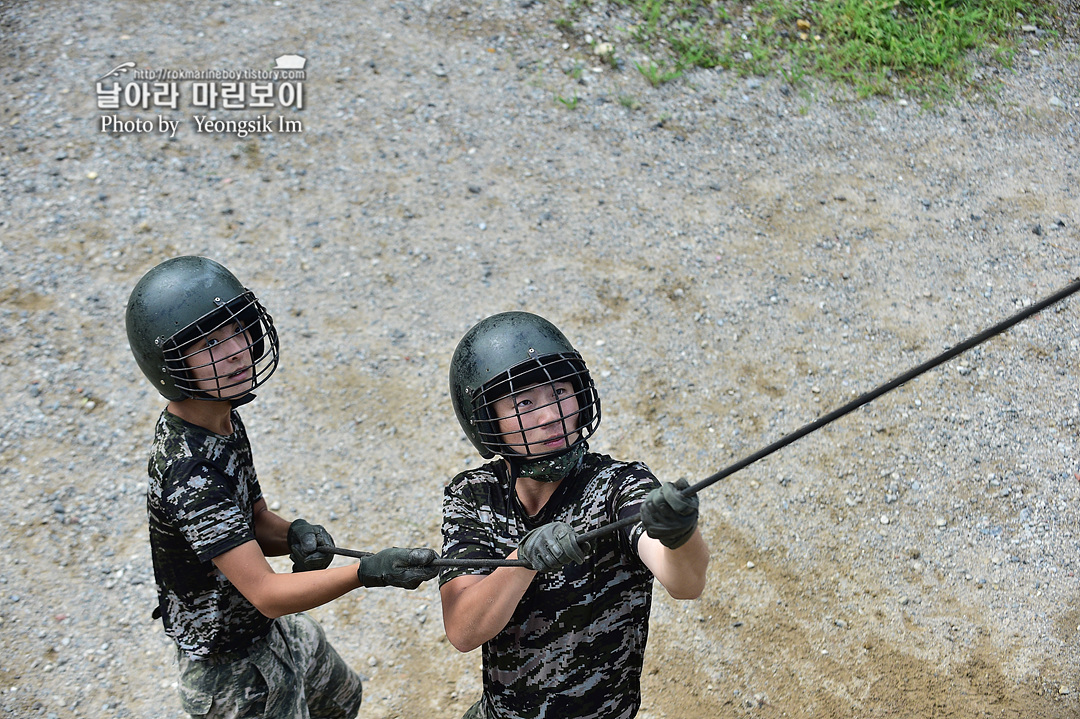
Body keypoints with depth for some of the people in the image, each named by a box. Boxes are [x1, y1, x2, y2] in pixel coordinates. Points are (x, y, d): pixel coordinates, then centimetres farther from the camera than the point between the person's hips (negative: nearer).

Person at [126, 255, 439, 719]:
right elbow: (266, 594, -36)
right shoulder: (190, 475, -35)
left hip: (272, 629, 9)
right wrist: (366, 572, -48)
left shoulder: (222, 419, -6)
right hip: (234, 673, -9)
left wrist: (295, 536, -19)